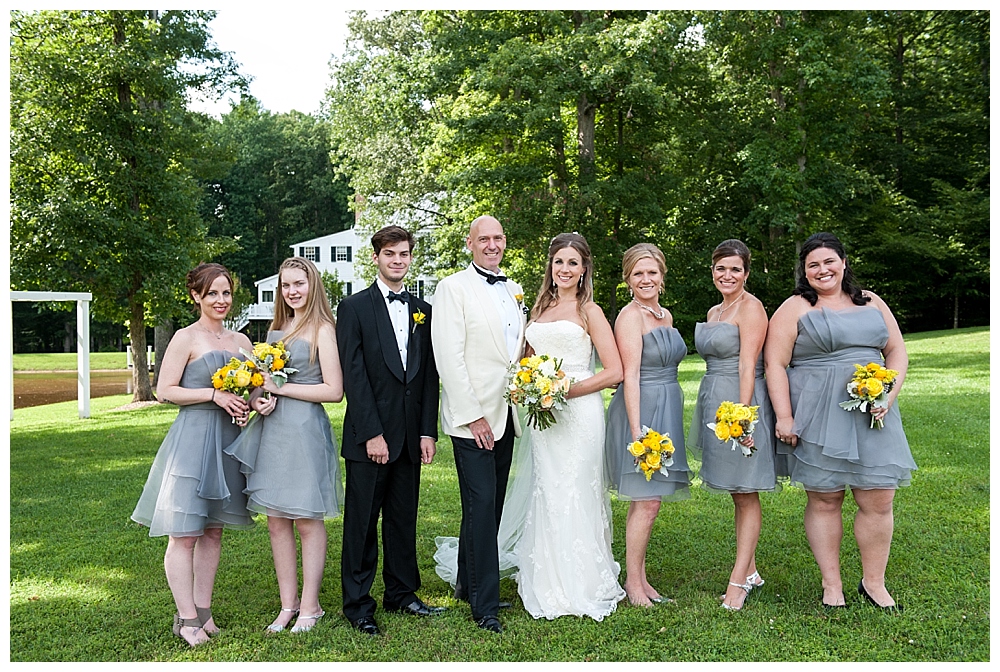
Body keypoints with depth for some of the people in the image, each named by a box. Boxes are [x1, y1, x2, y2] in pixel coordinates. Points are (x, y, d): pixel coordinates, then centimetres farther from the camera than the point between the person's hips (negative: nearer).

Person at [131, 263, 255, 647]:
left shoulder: (241, 340, 12)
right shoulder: (186, 338, -5)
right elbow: (165, 391, -9)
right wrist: (214, 394, -16)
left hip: (227, 440, 6)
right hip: (192, 438, -6)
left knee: (213, 530, 11)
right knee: (184, 533, -2)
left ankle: (204, 610, 21)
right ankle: (186, 618, 8)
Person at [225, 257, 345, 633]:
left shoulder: (322, 329, -6)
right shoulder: (276, 328, 15)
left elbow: (334, 390, -13)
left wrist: (281, 388, -13)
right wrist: (259, 399, 0)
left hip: (305, 429, -7)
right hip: (271, 430, 7)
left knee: (307, 521, 3)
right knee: (277, 522, 8)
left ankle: (309, 608, 14)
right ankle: (288, 605, 19)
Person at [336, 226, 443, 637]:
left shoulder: (423, 310, 11)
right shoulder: (354, 308, -2)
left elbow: (430, 375, 9)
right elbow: (353, 375, -9)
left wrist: (428, 431, 2)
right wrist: (372, 434, -14)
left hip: (410, 436, 4)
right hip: (368, 437, -4)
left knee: (404, 518, 13)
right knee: (362, 521, 4)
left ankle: (402, 593, 26)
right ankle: (357, 603, 15)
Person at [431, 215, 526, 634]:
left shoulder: (514, 291, 15)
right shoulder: (453, 288, -6)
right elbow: (449, 357, -12)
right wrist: (473, 415, -16)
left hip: (506, 416, 7)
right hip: (473, 417, -6)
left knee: (491, 506, 12)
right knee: (481, 505, -6)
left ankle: (467, 583, 27)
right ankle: (485, 604, 4)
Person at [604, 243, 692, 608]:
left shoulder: (665, 315, 14)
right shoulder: (630, 317, -12)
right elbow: (630, 376, -17)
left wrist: (664, 422, 15)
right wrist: (637, 431, -22)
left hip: (666, 411, 8)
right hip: (641, 411, -8)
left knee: (646, 501, 12)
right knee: (647, 501, -5)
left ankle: (640, 578, 20)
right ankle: (632, 582, 7)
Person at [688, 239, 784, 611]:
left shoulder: (750, 308, -10)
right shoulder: (714, 312, 16)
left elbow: (748, 365, -17)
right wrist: (716, 413, 18)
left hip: (740, 402, -9)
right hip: (714, 402, 9)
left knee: (746, 493, -2)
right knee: (737, 492, 14)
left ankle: (739, 579, 2)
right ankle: (750, 570, 24)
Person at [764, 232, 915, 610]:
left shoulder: (871, 303, 14)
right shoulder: (794, 309, 1)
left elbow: (897, 352, 14)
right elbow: (775, 364, -4)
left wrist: (889, 395, -3)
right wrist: (784, 417, -11)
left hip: (871, 417, 4)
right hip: (818, 419, -3)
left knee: (878, 500, 3)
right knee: (824, 500, 4)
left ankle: (874, 582, 21)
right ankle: (831, 585, 18)